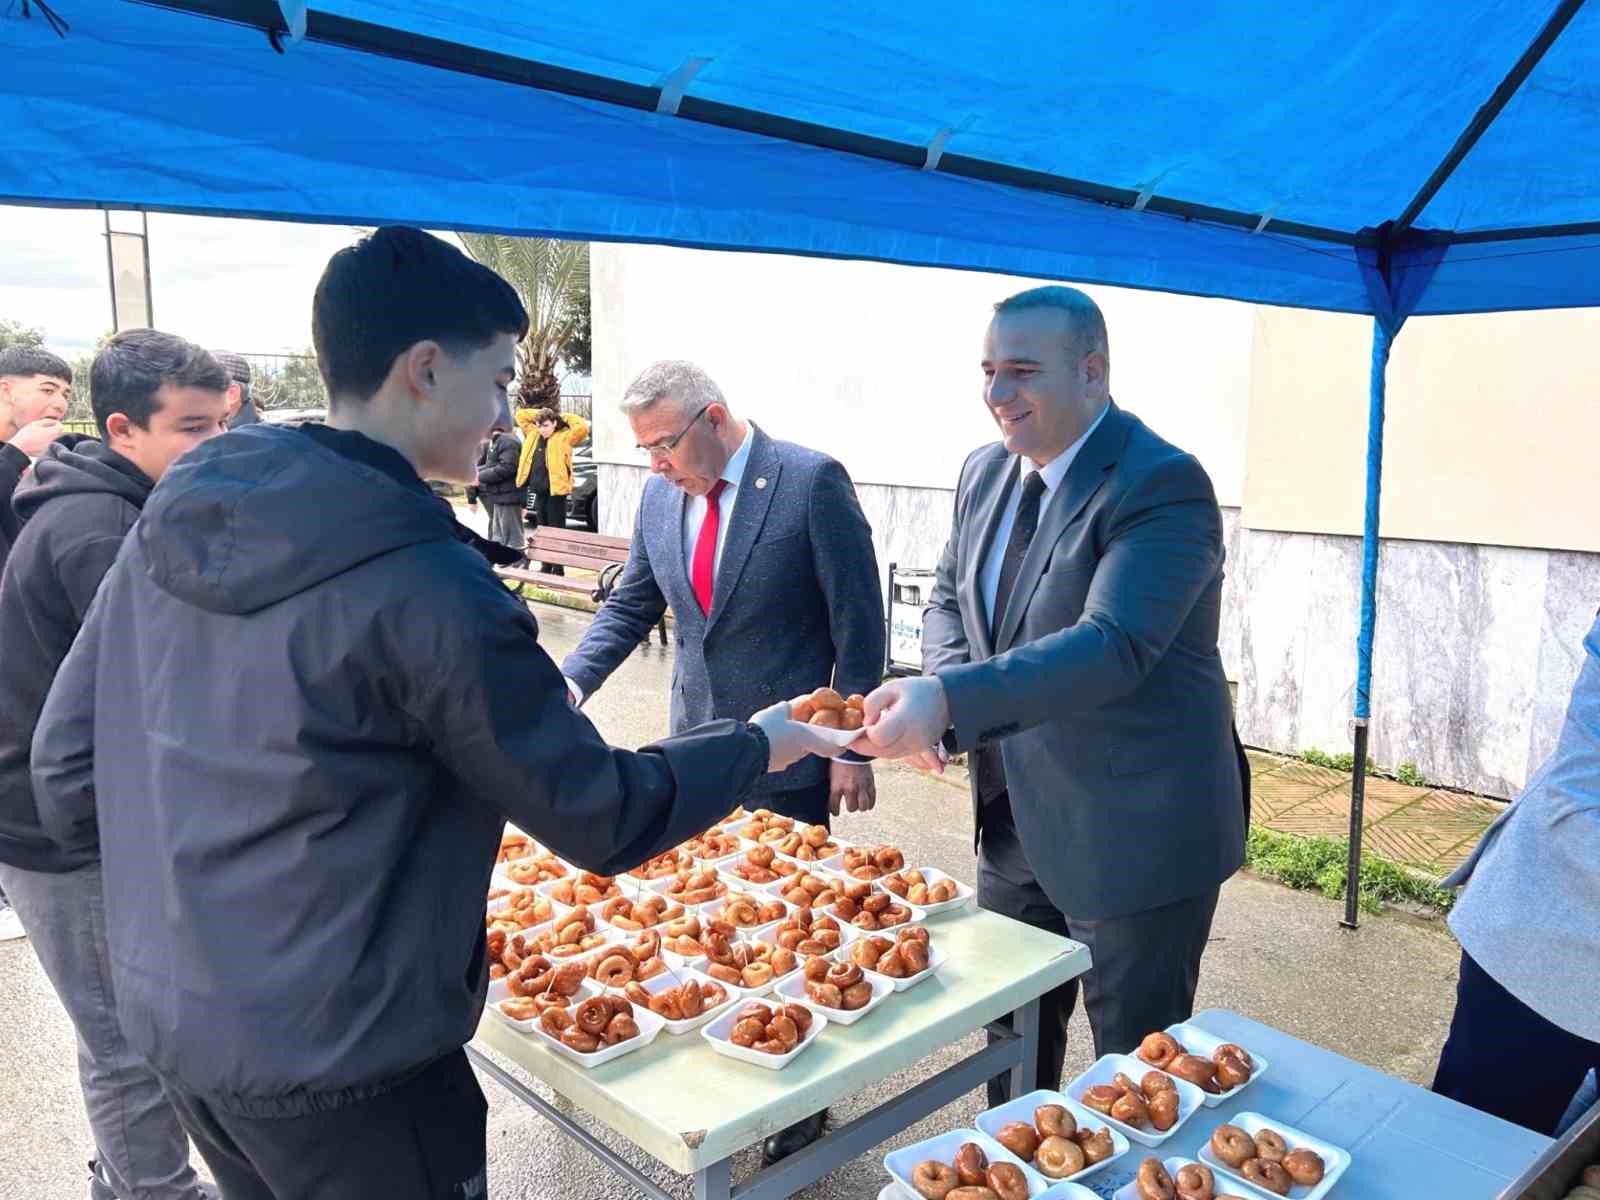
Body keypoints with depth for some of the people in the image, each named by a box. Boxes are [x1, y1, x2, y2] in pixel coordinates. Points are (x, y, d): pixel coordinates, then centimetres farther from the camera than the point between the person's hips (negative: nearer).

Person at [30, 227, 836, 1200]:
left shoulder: (174, 522, -3)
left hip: (166, 1020, 7)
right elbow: (602, 821, -17)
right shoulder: (428, 587, -25)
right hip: (341, 1066, -7)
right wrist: (758, 746, -2)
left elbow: (66, 781, 3)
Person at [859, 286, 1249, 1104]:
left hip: (1134, 835, -7)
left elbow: (1113, 646, -32)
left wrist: (950, 701, -41)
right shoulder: (986, 473, 4)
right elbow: (950, 598, 14)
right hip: (1015, 821, 8)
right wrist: (942, 688, -8)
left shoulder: (1163, 484, -20)